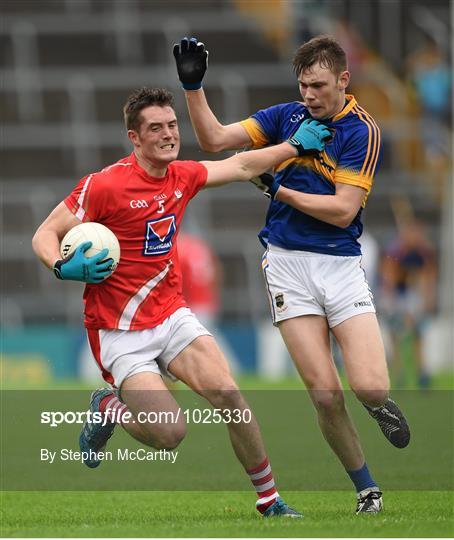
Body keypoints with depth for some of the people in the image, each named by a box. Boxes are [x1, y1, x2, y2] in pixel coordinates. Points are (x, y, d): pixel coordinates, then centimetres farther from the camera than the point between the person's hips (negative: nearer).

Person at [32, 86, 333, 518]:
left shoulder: (182, 176, 4)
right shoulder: (103, 185, -16)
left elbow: (240, 167, 22)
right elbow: (45, 235, -9)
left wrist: (295, 145, 22)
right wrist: (65, 268, -28)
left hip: (171, 316, 6)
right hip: (120, 331, -6)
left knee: (229, 396, -14)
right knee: (169, 433, -19)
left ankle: (270, 501, 1)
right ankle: (107, 409, 14)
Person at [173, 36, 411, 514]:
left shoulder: (362, 132, -7)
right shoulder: (287, 116, 6)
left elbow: (343, 209, -13)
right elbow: (214, 139, 4)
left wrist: (277, 190, -8)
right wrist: (193, 86, -7)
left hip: (340, 263, -2)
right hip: (288, 263, 2)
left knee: (371, 388, -14)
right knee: (326, 395, -7)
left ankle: (381, 406, 25)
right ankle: (366, 489, 11)